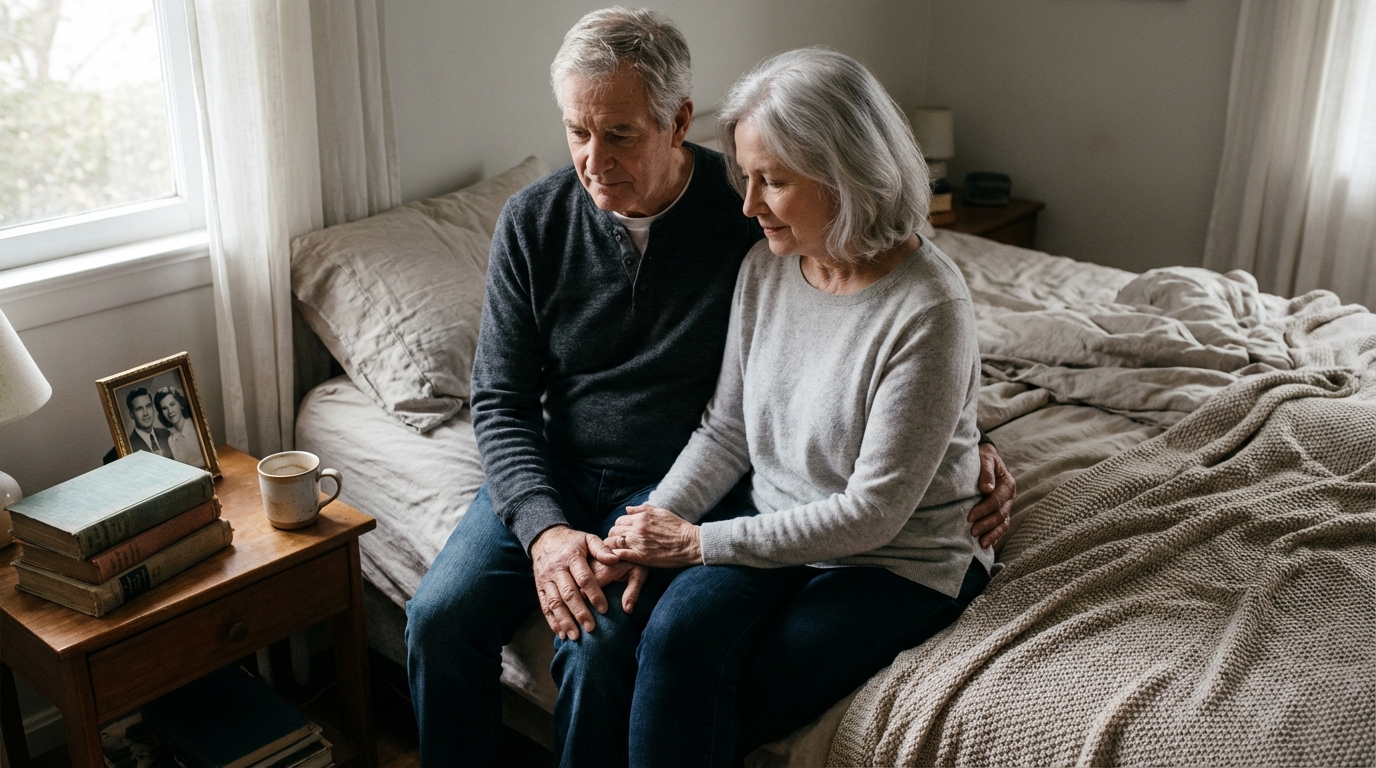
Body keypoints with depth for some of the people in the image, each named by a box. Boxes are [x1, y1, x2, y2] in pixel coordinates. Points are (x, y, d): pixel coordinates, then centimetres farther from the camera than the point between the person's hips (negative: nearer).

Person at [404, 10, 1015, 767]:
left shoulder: (749, 219, -12)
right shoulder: (533, 221, -4)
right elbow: (501, 400, -4)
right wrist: (544, 529, -19)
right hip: (551, 474, 4)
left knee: (599, 649, -27)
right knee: (438, 618, -14)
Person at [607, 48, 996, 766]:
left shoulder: (929, 310, -23)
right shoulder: (766, 267, -1)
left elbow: (873, 512, -21)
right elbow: (726, 431, 6)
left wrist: (699, 542, -18)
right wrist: (655, 521, -11)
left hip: (899, 560, -5)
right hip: (777, 530, 5)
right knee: (676, 633, -26)